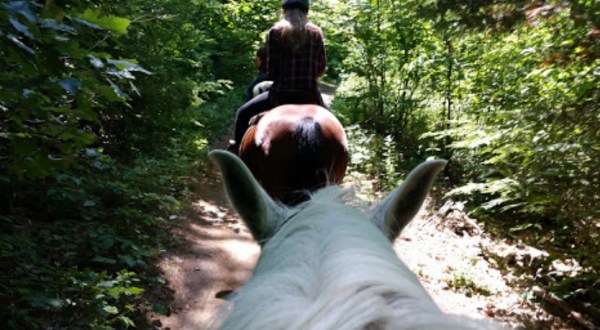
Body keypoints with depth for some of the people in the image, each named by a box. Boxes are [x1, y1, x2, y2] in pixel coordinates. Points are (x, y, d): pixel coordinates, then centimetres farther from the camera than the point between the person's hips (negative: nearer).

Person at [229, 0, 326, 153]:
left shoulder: (275, 31, 1)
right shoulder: (316, 32, 6)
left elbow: (271, 69, 1)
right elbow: (321, 67, 9)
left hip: (280, 93, -2)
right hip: (310, 94, 2)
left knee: (243, 114, 19)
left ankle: (236, 151, 14)